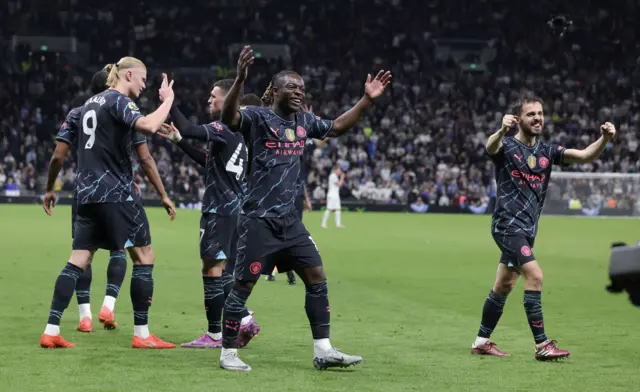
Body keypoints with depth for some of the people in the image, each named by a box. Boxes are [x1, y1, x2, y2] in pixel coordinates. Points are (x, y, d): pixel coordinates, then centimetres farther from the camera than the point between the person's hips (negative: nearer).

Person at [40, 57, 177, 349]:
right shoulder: (119, 101, -9)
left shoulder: (91, 102, 17)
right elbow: (147, 126, -27)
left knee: (78, 260, 6)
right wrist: (167, 100, -15)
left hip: (87, 192, 8)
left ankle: (51, 331, -2)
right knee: (144, 256, 1)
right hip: (114, 193, -8)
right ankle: (141, 334, 1)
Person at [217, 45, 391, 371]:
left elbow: (338, 127, 26)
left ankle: (323, 350, 10)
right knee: (244, 284, -4)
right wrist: (240, 79, -44)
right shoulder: (257, 117, -9)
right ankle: (228, 353, 7)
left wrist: (367, 99, 18)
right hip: (258, 219, -7)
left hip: (289, 220, 7)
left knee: (316, 277, 4)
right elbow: (229, 117, -29)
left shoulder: (304, 121, 11)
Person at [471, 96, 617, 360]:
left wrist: (605, 138, -22)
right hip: (508, 225, -7)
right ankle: (542, 345, -17)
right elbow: (491, 146, -32)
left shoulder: (547, 152, 9)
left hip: (527, 230, 7)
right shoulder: (506, 147, -7)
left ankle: (481, 342, 24)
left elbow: (586, 155, -1)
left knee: (503, 287, 13)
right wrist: (502, 130, -55)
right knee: (535, 276, -19)